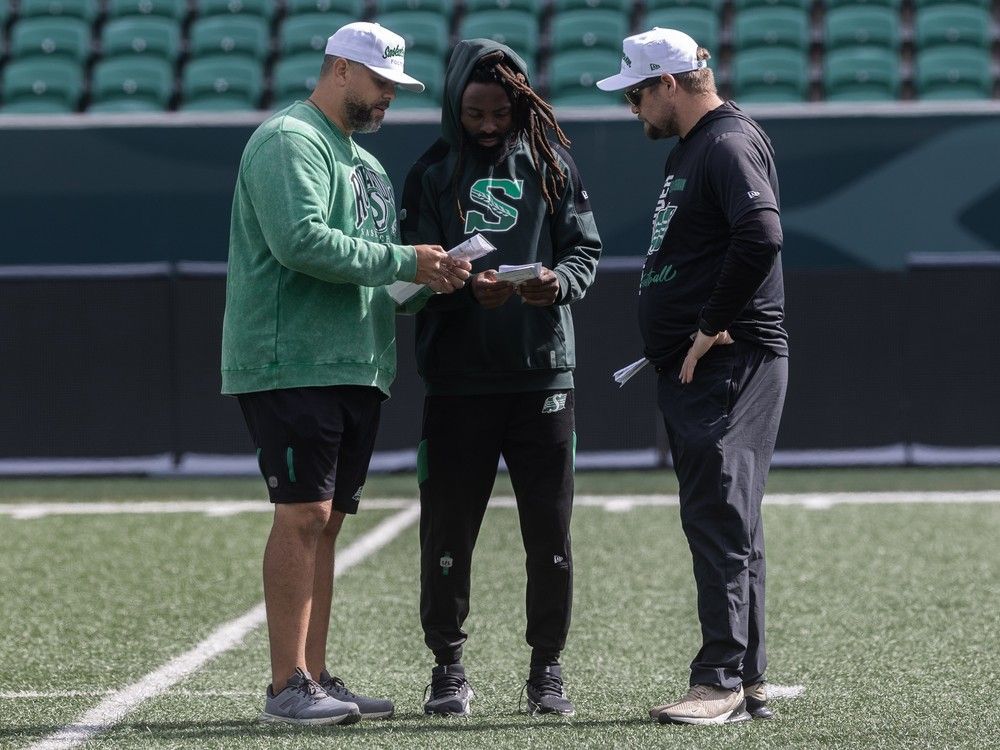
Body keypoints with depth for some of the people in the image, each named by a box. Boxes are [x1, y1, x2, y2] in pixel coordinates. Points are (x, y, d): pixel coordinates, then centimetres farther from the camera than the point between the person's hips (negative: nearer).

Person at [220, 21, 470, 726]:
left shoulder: (361, 160, 24)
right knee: (303, 513, -11)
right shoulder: (289, 140, -7)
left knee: (326, 519, 9)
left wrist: (431, 280, 5)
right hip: (293, 363, -9)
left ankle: (316, 677, 12)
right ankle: (288, 686, -11)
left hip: (354, 368, 9)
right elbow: (301, 240, -21)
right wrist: (402, 262, -16)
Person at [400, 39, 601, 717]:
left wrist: (560, 280, -15)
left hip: (543, 375, 1)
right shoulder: (433, 173, 6)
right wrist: (469, 290, -19)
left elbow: (587, 249, 7)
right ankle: (448, 664, 16)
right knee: (448, 530, 2)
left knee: (550, 533, 3)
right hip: (458, 381, -1)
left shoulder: (550, 165, 8)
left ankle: (548, 667, 16)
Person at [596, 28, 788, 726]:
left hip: (733, 362, -11)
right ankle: (748, 682, 15)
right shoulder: (689, 149, 20)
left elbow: (761, 237, -27)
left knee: (720, 519, -11)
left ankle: (721, 681, -12)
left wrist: (713, 327, -21)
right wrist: (678, 339, 14)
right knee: (722, 524, 11)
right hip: (690, 372, 11)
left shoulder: (730, 143, -12)